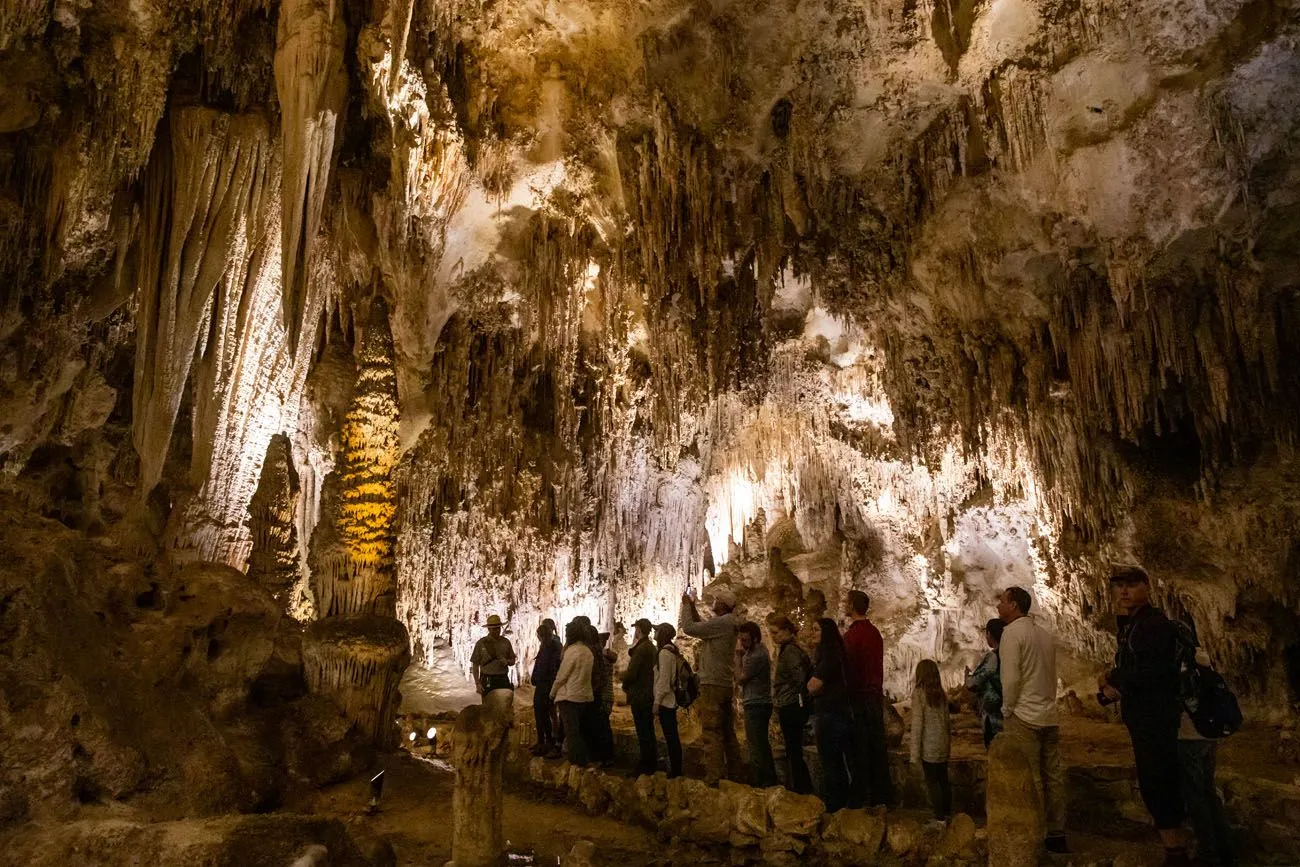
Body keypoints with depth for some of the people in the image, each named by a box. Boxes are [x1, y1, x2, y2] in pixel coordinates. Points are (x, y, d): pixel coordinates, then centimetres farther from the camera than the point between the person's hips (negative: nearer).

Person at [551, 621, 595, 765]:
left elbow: (561, 675, -11)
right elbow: (582, 673, 9)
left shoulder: (572, 651, -14)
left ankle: (576, 763, -1)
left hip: (569, 696, -7)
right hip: (585, 696, 7)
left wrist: (552, 692, 1)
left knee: (571, 733, -1)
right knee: (580, 731, 16)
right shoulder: (589, 652, 7)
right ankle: (582, 761, 21)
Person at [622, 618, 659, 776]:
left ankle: (646, 765, 2)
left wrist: (625, 686, -3)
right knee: (648, 731, 16)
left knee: (643, 732, -3)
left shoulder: (641, 649, -18)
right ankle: (651, 762, 24)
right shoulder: (651, 647, 11)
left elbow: (631, 672, -19)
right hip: (649, 694, 10)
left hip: (639, 696, -10)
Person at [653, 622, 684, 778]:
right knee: (673, 737, 13)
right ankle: (676, 770, 19)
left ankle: (674, 772, 0)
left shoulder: (664, 652, -14)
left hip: (665, 701, -9)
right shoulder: (672, 651, 13)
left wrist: (657, 701, -14)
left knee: (670, 737, -4)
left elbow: (663, 679, -18)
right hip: (671, 700, 9)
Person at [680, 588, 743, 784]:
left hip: (712, 685, -10)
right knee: (728, 733, 15)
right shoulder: (730, 623, 13)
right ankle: (733, 775, 21)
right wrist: (692, 607, 17)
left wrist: (686, 605, -1)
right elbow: (701, 627, 22)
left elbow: (689, 628, -15)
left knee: (711, 733, -8)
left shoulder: (721, 622, -16)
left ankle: (714, 778, -9)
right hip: (727, 685, 10)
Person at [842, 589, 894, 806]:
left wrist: (846, 696, -8)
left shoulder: (852, 634, -16)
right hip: (876, 695, 7)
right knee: (878, 744, 12)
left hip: (859, 697, -7)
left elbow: (849, 668, -16)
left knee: (860, 747, -1)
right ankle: (882, 794, 20)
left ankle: (859, 797, 5)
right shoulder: (875, 632, 8)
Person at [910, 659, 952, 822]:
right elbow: (947, 721, 8)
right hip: (943, 745, 6)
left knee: (932, 782, 4)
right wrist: (949, 740, 20)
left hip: (929, 747, -6)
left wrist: (914, 754, -10)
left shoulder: (918, 694, -14)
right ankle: (947, 813, 26)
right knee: (944, 779, 16)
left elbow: (917, 724, -14)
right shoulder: (942, 694, 2)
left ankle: (940, 818, 7)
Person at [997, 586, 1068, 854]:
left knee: (1029, 781, -2)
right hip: (1049, 716, 7)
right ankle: (1057, 835, 17)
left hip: (1024, 717, -7)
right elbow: (1050, 675, 16)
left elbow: (1011, 677, -16)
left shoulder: (1012, 631, -10)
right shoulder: (1045, 634, 12)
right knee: (1054, 777, 10)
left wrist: (1007, 711, -5)